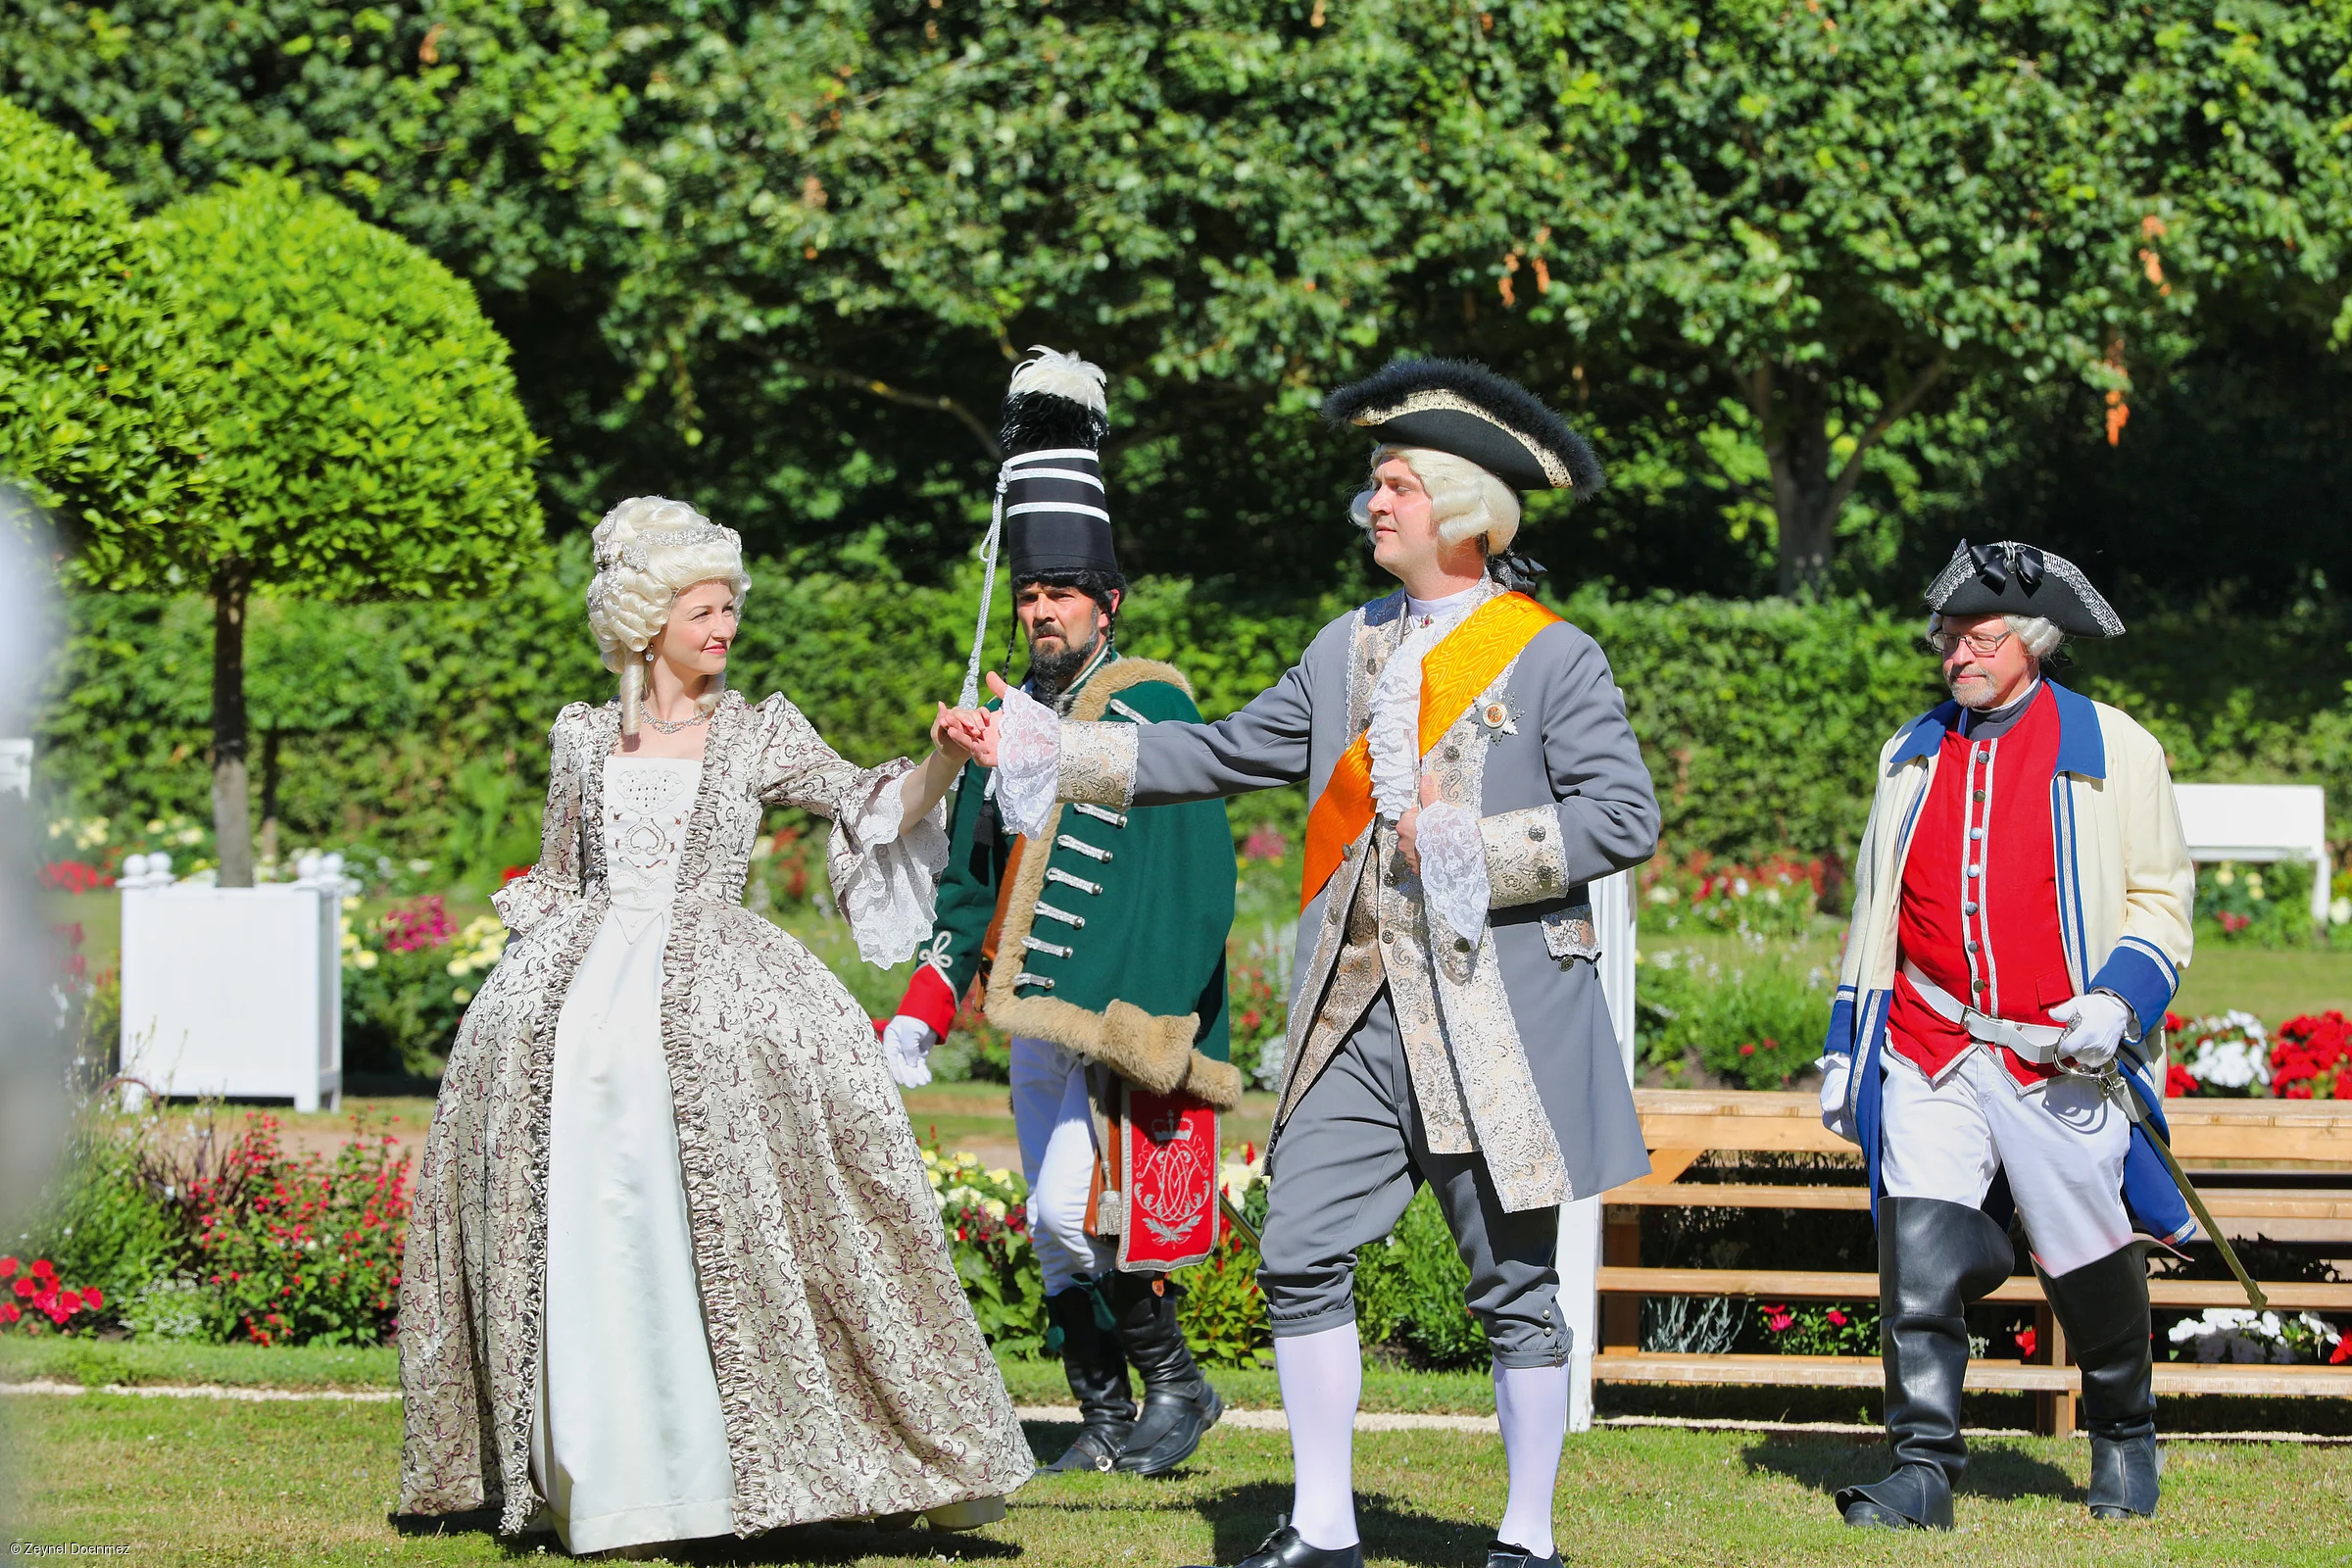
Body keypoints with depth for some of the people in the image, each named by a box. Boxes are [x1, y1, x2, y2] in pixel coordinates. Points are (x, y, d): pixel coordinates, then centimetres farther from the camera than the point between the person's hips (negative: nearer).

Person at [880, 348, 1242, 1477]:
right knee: (1055, 1237, 8)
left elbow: (1192, 877, -13)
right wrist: (921, 1012, 15)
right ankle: (1105, 1423, 15)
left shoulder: (1150, 709, -7)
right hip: (1034, 1024, 8)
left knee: (1079, 1212, -15)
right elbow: (972, 880, 22)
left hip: (1115, 1021, -8)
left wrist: (1154, 1035, -21)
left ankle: (1175, 1381, 1)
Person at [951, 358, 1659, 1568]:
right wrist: (1043, 750, 12)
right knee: (1302, 1254, 1)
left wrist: (1475, 849, -17)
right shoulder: (1350, 650, 15)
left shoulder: (1551, 658, -4)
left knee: (1514, 1284, 1)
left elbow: (1625, 817, -9)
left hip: (1494, 1012, -6)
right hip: (1357, 1013, 6)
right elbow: (1225, 753, 16)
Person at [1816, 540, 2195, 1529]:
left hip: (2059, 1061, -3)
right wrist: (1844, 1048, 17)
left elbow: (2162, 898, 2)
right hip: (1927, 1056, 3)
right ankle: (1923, 1471, -9)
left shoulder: (2113, 751, 1)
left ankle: (2124, 1442, 30)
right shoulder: (1911, 756, 13)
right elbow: (1875, 910, 20)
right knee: (1918, 1261, -12)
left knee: (2093, 1270, 7)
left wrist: (2118, 1001, -15)